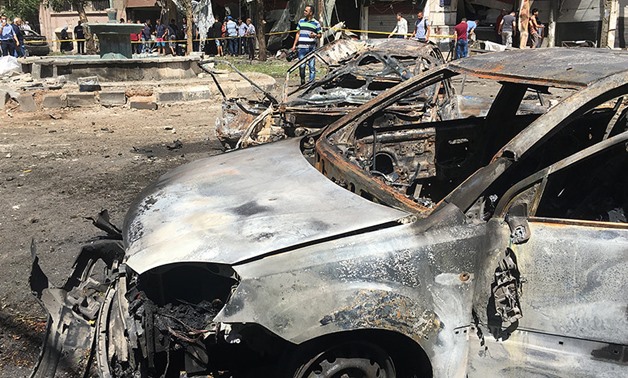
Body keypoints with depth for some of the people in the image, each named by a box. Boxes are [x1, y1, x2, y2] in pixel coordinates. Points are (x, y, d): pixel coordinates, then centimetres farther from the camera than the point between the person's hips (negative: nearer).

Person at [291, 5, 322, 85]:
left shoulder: (316, 23, 3)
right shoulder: (301, 21, 12)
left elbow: (320, 35, 6)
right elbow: (298, 33, 17)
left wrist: (315, 35, -16)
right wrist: (294, 45, 12)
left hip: (311, 48, -2)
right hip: (301, 47, 2)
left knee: (312, 66, -2)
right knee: (301, 66, 1)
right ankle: (302, 82, 15)